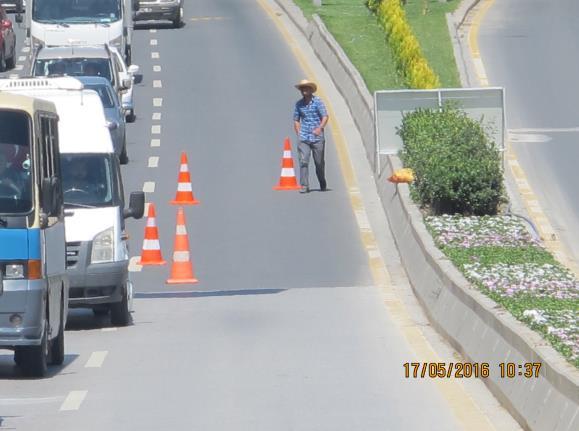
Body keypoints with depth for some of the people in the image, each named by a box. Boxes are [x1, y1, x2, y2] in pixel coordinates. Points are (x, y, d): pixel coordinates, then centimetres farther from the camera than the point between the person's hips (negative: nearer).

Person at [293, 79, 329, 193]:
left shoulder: (317, 101, -1)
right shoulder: (299, 104, 9)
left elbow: (325, 117, -6)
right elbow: (296, 120, 18)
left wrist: (320, 128, -22)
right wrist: (298, 133, 6)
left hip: (317, 137, -2)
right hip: (303, 138, 2)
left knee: (319, 162, 6)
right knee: (303, 161, -11)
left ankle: (323, 184, 27)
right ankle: (304, 186, -12)